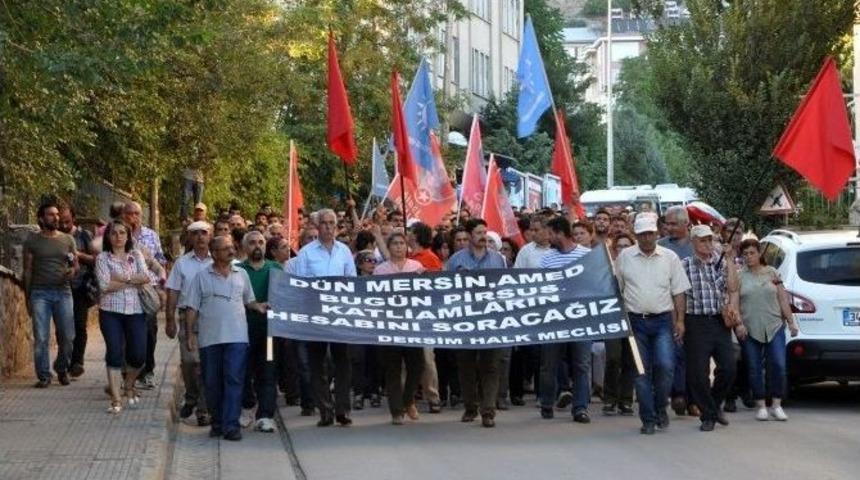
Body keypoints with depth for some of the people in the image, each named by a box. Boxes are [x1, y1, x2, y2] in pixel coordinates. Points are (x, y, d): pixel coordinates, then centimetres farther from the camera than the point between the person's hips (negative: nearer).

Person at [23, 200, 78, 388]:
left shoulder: (67, 240, 11)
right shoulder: (32, 242, 5)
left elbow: (76, 265, 15)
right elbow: (27, 271, 7)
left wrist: (73, 270, -10)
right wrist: (28, 298, 4)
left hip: (63, 292, 2)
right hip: (40, 293, -2)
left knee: (67, 337, -1)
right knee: (41, 338, -5)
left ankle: (62, 369, 20)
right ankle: (43, 375, 3)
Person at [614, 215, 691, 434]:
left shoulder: (670, 257, 4)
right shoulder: (624, 257, 4)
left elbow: (679, 291, 5)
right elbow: (616, 290, 8)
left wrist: (680, 320, -1)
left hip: (662, 320, 0)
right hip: (635, 320, 0)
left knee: (665, 365, -12)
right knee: (641, 371, 0)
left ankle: (660, 408, 10)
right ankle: (648, 419, 7)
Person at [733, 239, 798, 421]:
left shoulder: (772, 273, 9)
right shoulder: (739, 276, 4)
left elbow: (783, 300, 10)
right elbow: (734, 302, -2)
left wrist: (791, 322, 6)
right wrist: (738, 324, -14)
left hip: (774, 326, 1)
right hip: (750, 329, -1)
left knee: (778, 365, -7)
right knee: (754, 368, 2)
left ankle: (777, 405, 3)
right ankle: (760, 406, 11)